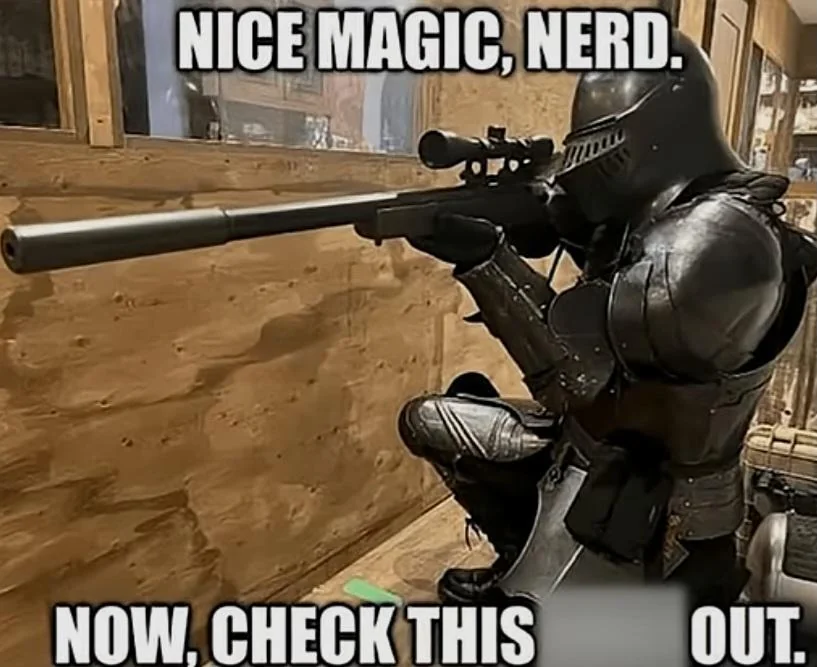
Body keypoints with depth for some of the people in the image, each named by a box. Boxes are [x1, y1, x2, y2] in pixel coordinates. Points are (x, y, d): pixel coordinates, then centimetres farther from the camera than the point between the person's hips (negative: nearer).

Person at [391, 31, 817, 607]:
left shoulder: (716, 242, -30)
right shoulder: (658, 208, 0)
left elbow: (575, 372, -32)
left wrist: (483, 257, -33)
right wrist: (554, 216, -9)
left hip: (651, 504, -8)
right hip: (597, 443, 9)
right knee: (425, 422, 10)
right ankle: (525, 559, 24)